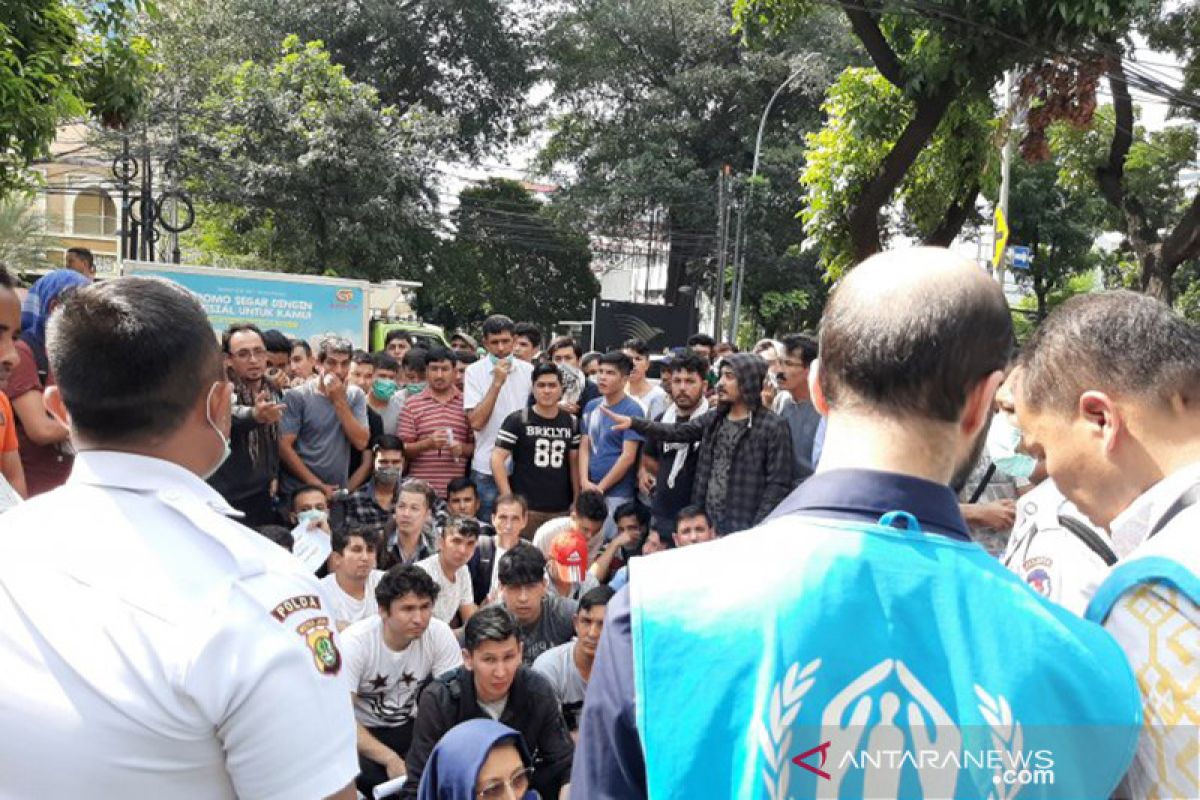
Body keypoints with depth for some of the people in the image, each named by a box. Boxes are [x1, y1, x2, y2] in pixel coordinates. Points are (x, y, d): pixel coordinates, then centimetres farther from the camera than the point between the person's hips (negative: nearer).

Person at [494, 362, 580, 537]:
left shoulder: (571, 423, 8)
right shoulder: (517, 420, -3)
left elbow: (574, 463, 13)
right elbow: (497, 459, -6)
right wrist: (508, 499, -11)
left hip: (561, 510, 3)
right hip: (526, 509, -3)